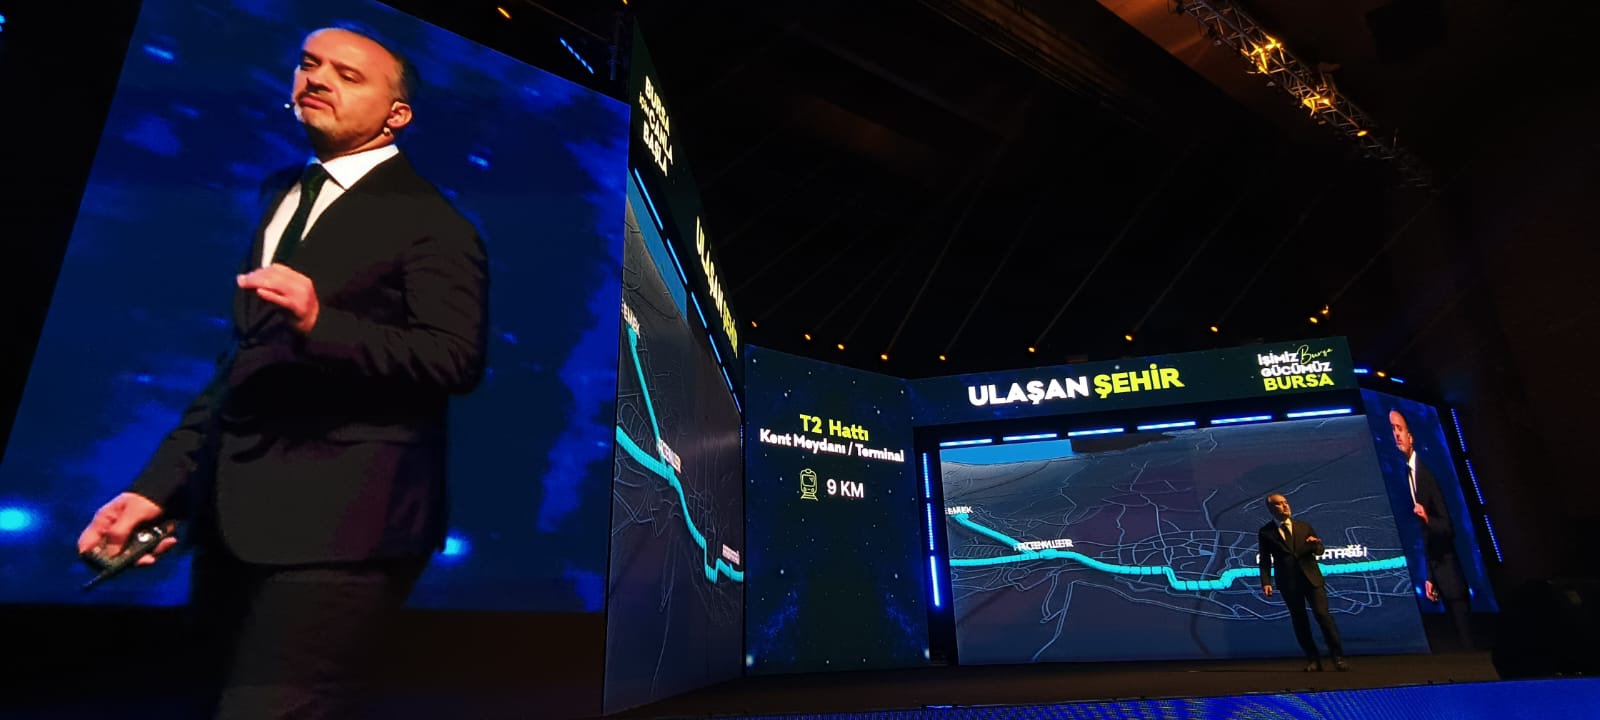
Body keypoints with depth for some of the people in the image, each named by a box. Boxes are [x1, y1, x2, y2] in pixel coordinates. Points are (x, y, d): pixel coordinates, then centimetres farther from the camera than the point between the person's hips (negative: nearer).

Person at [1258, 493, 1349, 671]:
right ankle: (1313, 660, 15)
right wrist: (1266, 582, -10)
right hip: (1288, 582, -1)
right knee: (1299, 621, 5)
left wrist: (1314, 544, -10)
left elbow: (1320, 551, 13)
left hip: (1311, 578, 1)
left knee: (1323, 615, -7)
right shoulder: (1265, 533, 2)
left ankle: (1338, 657, 3)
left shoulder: (1304, 526, 10)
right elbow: (1265, 560, 1)